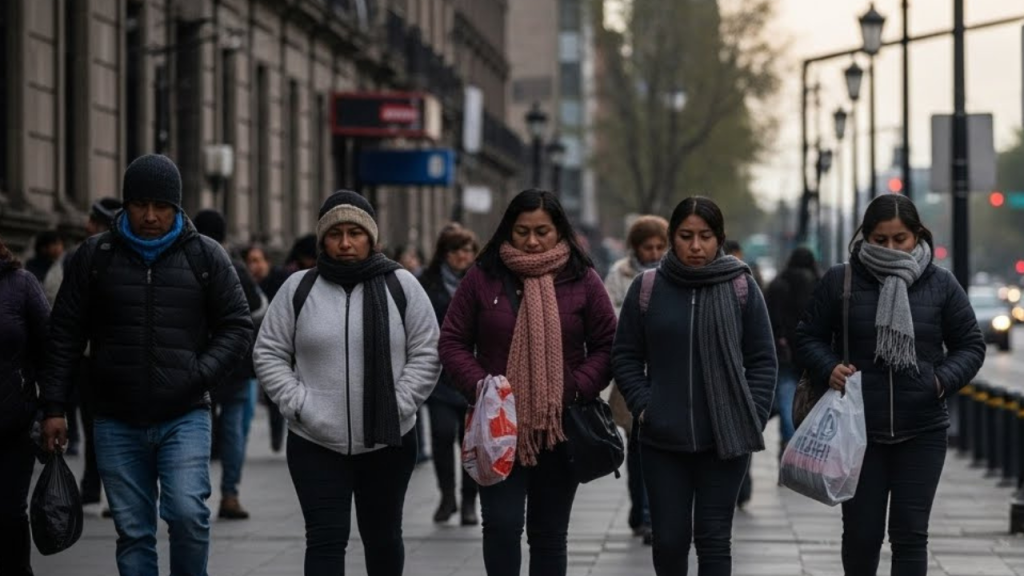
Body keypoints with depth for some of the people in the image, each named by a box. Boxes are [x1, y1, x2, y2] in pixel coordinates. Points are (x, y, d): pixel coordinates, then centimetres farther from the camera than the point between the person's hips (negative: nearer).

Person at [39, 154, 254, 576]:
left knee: (188, 513, -18)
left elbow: (237, 327, 5)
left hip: (184, 418, -1)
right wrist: (54, 407, 2)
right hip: (117, 422, 1)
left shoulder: (205, 256, 3)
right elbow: (65, 335, 7)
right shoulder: (96, 256, 5)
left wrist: (199, 377, -10)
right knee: (133, 531, 5)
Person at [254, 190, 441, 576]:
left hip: (388, 441, 1)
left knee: (383, 536, 15)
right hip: (316, 443, -1)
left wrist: (398, 405, -10)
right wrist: (298, 404, -8)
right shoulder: (298, 288, 2)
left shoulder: (401, 286, 1)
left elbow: (427, 354, 2)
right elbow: (269, 354, 5)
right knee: (325, 540, -7)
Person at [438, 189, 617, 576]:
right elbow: (452, 343, 3)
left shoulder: (583, 281, 2)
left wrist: (576, 389, -12)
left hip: (561, 429, 1)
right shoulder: (483, 278, 1)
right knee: (502, 525, -10)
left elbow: (606, 346, 4)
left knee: (550, 533, 10)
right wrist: (479, 387, -12)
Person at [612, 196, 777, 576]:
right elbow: (625, 357, 8)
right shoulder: (647, 289, 3)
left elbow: (762, 360, 5)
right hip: (663, 439, 1)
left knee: (714, 538, 1)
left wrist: (752, 416, -4)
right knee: (669, 538, 5)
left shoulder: (742, 287, 1)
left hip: (725, 440, -1)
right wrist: (643, 406, -5)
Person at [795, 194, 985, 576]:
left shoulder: (940, 284, 2)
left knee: (910, 533, 1)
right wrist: (828, 369, -12)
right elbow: (809, 337, 7)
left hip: (921, 431, 0)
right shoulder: (839, 281, -1)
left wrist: (944, 379, -9)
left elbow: (970, 345, 8)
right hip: (858, 430, 0)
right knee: (861, 531, 8)